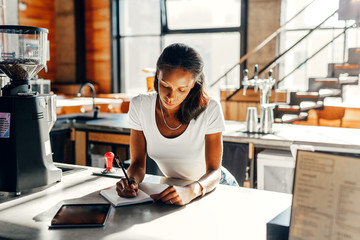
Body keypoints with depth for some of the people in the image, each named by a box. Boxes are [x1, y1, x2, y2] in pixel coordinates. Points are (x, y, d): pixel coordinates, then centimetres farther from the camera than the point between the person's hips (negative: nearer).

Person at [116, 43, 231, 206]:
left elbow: (214, 171, -20)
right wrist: (131, 180, -31)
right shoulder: (139, 106, -12)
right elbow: (138, 163, -7)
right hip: (170, 186, 1)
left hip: (210, 187, -1)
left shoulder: (209, 110, -19)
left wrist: (191, 191, -42)